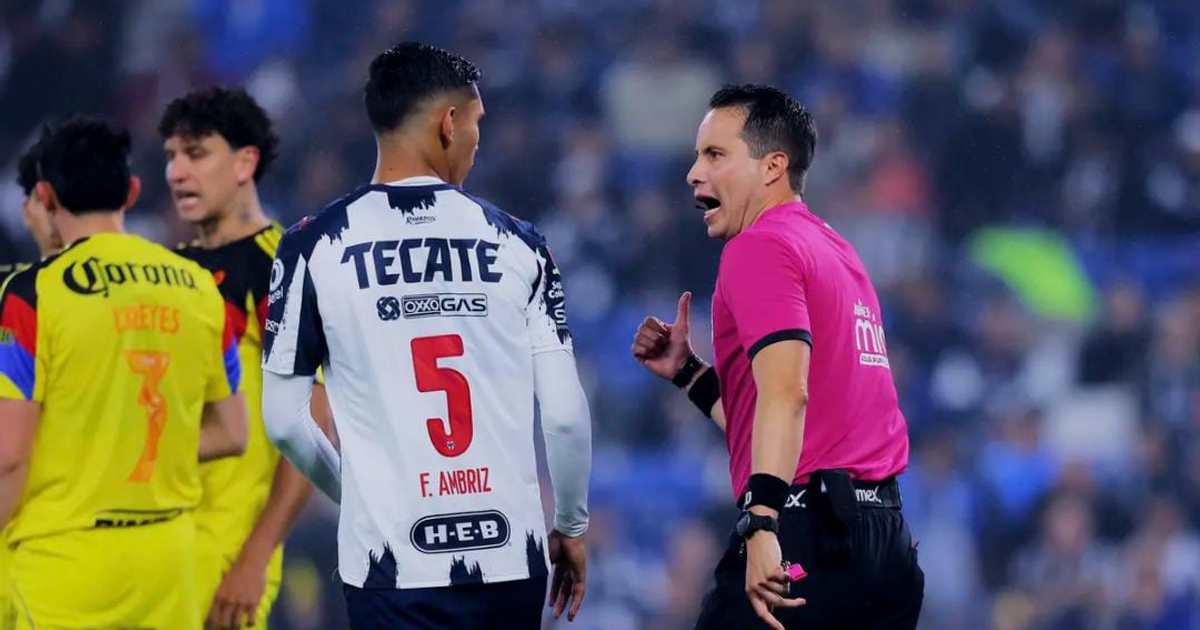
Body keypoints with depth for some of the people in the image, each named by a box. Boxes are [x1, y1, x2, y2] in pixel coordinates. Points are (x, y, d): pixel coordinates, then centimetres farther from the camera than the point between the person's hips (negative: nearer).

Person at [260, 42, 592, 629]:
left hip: (394, 566, -2)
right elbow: (565, 415, 2)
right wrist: (571, 526, 18)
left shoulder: (316, 246, -1)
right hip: (511, 558, 2)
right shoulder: (515, 243, 3)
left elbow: (283, 421, 1)